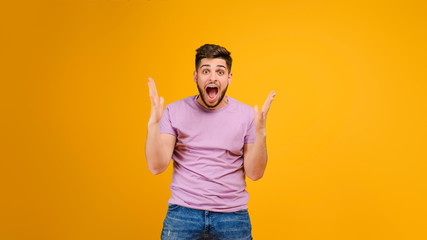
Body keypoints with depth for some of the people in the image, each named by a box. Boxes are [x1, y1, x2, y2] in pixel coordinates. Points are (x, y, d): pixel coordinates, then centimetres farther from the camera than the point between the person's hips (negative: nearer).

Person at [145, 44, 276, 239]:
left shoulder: (247, 115, -1)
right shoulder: (174, 111, -2)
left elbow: (254, 173, -4)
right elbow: (156, 167, -8)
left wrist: (260, 132, -18)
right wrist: (154, 123, -20)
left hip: (232, 216, 1)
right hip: (182, 213, 0)